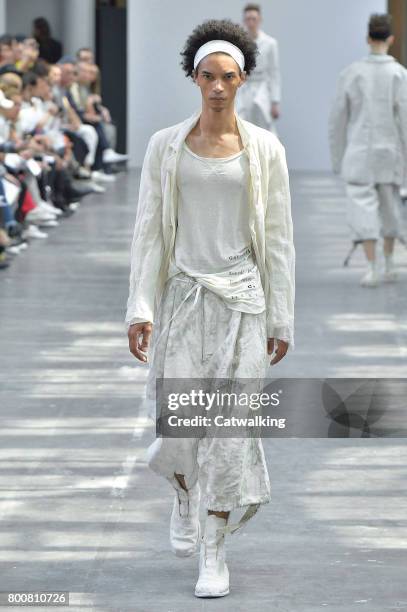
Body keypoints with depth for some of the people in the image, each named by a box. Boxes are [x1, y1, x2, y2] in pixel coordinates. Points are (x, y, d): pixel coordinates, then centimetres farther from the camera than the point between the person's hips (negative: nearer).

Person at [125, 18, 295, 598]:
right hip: (183, 295, 1)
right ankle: (184, 495, 34)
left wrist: (281, 319, 2)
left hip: (241, 298, 0)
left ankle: (214, 555, 6)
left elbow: (279, 237, 3)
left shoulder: (265, 148, 1)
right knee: (180, 424, -2)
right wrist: (140, 308, -4)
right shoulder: (165, 145, 2)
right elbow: (148, 230, 3)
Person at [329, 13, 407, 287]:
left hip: (359, 152, -1)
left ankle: (372, 267, -14)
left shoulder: (351, 73, -3)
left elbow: (338, 118, 1)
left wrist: (337, 157, 11)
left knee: (363, 208, -2)